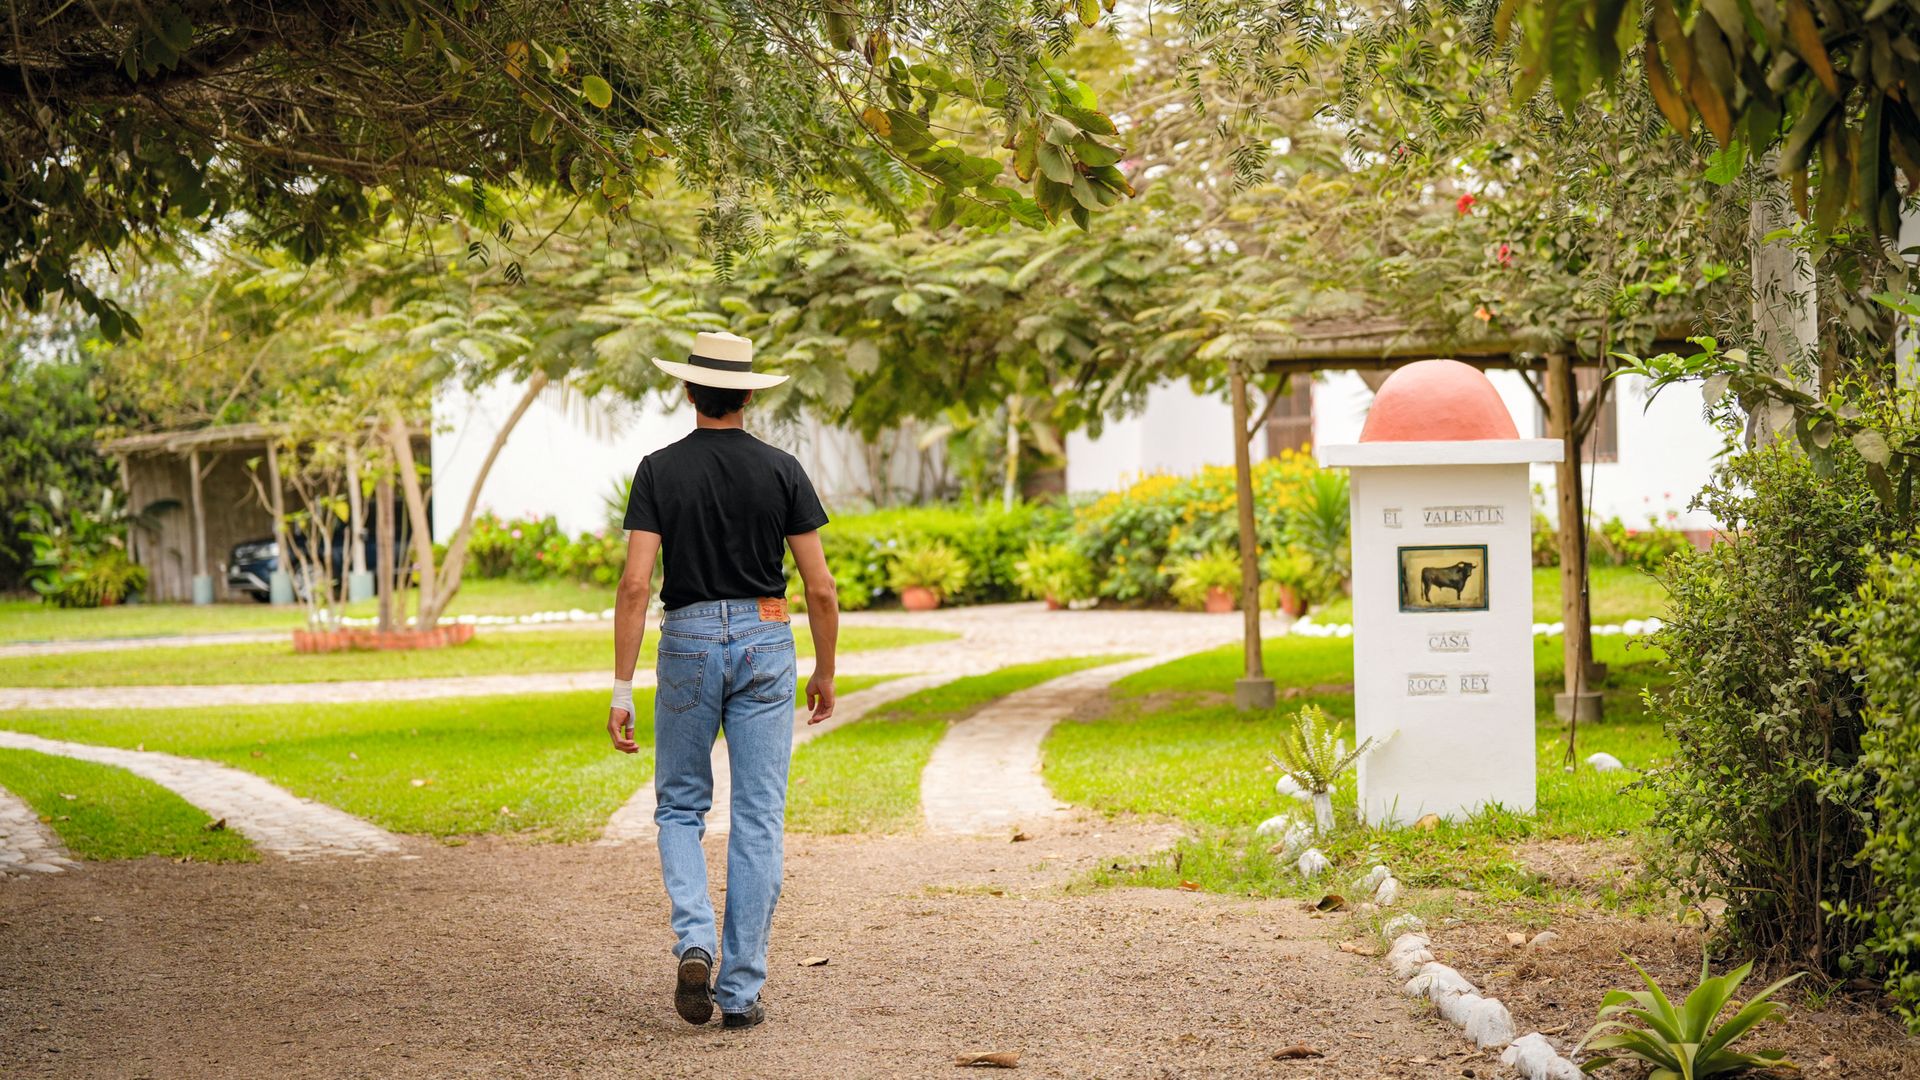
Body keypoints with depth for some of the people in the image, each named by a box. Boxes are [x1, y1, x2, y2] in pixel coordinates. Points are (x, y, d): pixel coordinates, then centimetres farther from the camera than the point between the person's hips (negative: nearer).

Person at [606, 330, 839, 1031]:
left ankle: (694, 942, -9)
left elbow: (635, 585, -10)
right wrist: (825, 674, 13)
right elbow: (820, 588, -1)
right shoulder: (781, 471, -1)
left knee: (680, 808, 15)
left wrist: (621, 690, -7)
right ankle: (741, 990, 4)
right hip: (765, 641, 0)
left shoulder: (659, 471, -4)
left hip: (687, 644, 0)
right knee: (758, 821, 5)